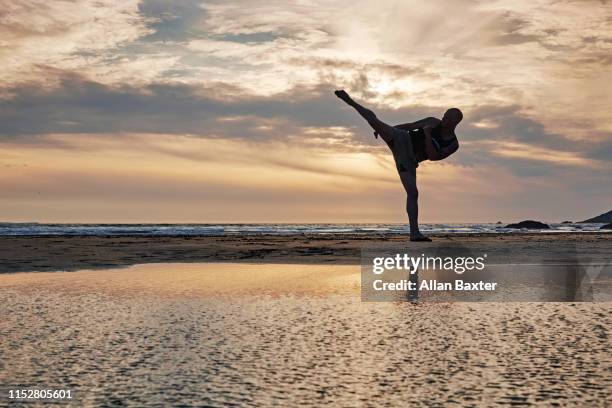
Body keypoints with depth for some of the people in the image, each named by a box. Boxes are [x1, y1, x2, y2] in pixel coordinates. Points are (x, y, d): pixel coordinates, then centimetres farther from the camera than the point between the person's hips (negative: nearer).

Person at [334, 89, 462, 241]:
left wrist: (428, 135, -20)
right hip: (401, 141, -1)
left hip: (409, 160, 1)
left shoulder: (453, 144, 3)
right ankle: (350, 101, 0)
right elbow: (410, 126, 15)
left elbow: (433, 156, -10)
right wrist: (382, 129, 17)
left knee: (413, 193, -8)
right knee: (372, 118, -21)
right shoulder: (433, 122, 4)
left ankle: (414, 232, -4)